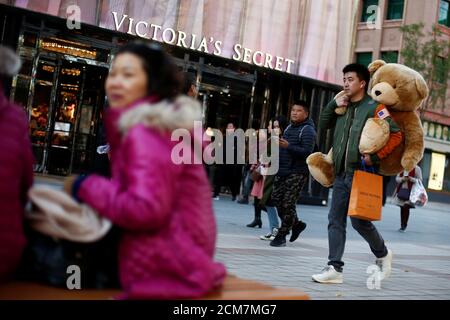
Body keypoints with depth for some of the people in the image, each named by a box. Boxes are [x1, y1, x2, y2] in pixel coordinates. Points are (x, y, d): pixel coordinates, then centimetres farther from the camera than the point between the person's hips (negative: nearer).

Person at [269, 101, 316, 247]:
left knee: (288, 204, -8)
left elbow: (307, 152, -20)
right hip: (282, 171, 9)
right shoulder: (289, 128, 20)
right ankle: (296, 224, 25)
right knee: (276, 199, 7)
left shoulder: (308, 130, -8)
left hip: (297, 173, -9)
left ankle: (281, 235, 2)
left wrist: (288, 146, -28)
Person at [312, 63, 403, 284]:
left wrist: (376, 157, -17)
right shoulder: (342, 107, 15)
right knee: (335, 220, 1)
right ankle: (335, 268, 4)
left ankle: (382, 254, 23)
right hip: (341, 173, 7)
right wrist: (333, 105, 6)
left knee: (359, 221, -3)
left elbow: (396, 135, -10)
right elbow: (322, 127, 18)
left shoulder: (373, 107, -5)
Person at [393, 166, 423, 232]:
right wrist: (402, 179, -10)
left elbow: (419, 180, -2)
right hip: (401, 190, 4)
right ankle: (402, 225, 13)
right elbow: (397, 178, 12)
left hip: (410, 191, -4)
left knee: (406, 208, -9)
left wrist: (411, 179, -19)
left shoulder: (416, 169, -3)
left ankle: (404, 225, 1)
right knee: (402, 208, 6)